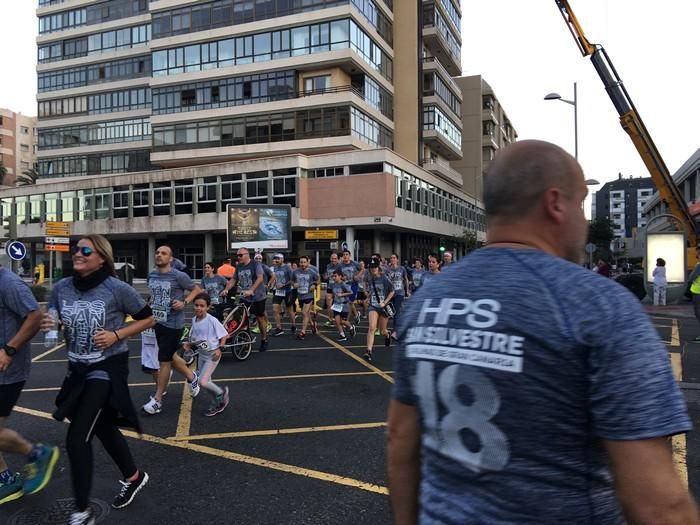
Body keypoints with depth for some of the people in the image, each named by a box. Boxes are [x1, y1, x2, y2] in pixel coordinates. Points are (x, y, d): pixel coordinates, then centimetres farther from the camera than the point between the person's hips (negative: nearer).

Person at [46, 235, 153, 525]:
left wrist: (116, 335, -18)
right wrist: (49, 325, -12)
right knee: (103, 428, 20)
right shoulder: (61, 287, -3)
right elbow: (50, 322, 11)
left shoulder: (117, 289, -16)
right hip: (77, 369, 6)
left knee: (76, 437, -9)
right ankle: (134, 477, 44)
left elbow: (147, 318, -6)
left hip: (107, 368, -6)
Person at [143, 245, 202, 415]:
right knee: (170, 356, 18)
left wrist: (184, 302, -17)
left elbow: (197, 290, -3)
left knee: (164, 360, 0)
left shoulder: (178, 276, -12)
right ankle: (192, 377, 42)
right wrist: (150, 306, 9)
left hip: (173, 324, -7)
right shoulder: (151, 276, 6)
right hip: (158, 322, 7)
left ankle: (157, 400, 13)